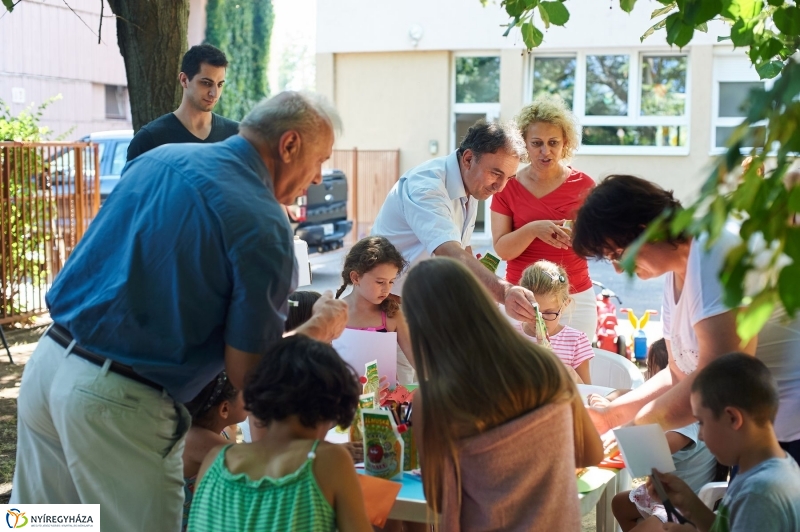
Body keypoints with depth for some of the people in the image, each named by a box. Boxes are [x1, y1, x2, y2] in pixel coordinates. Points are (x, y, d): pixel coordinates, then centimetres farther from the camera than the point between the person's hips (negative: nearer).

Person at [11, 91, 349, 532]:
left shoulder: (158, 157, 7)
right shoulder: (264, 227, -14)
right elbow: (246, 374, -11)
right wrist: (319, 329, 6)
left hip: (47, 360, 8)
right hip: (119, 402, -8)